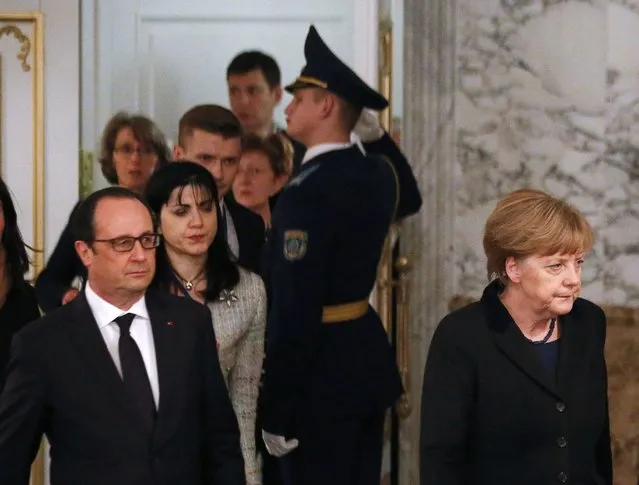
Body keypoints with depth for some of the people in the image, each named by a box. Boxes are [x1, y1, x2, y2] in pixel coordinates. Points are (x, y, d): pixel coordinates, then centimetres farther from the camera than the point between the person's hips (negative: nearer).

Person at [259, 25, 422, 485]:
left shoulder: (308, 190, -20)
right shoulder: (378, 174, 5)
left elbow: (295, 309, -23)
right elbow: (409, 191, 35)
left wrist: (277, 413, -20)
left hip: (322, 370, -9)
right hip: (369, 358, 9)